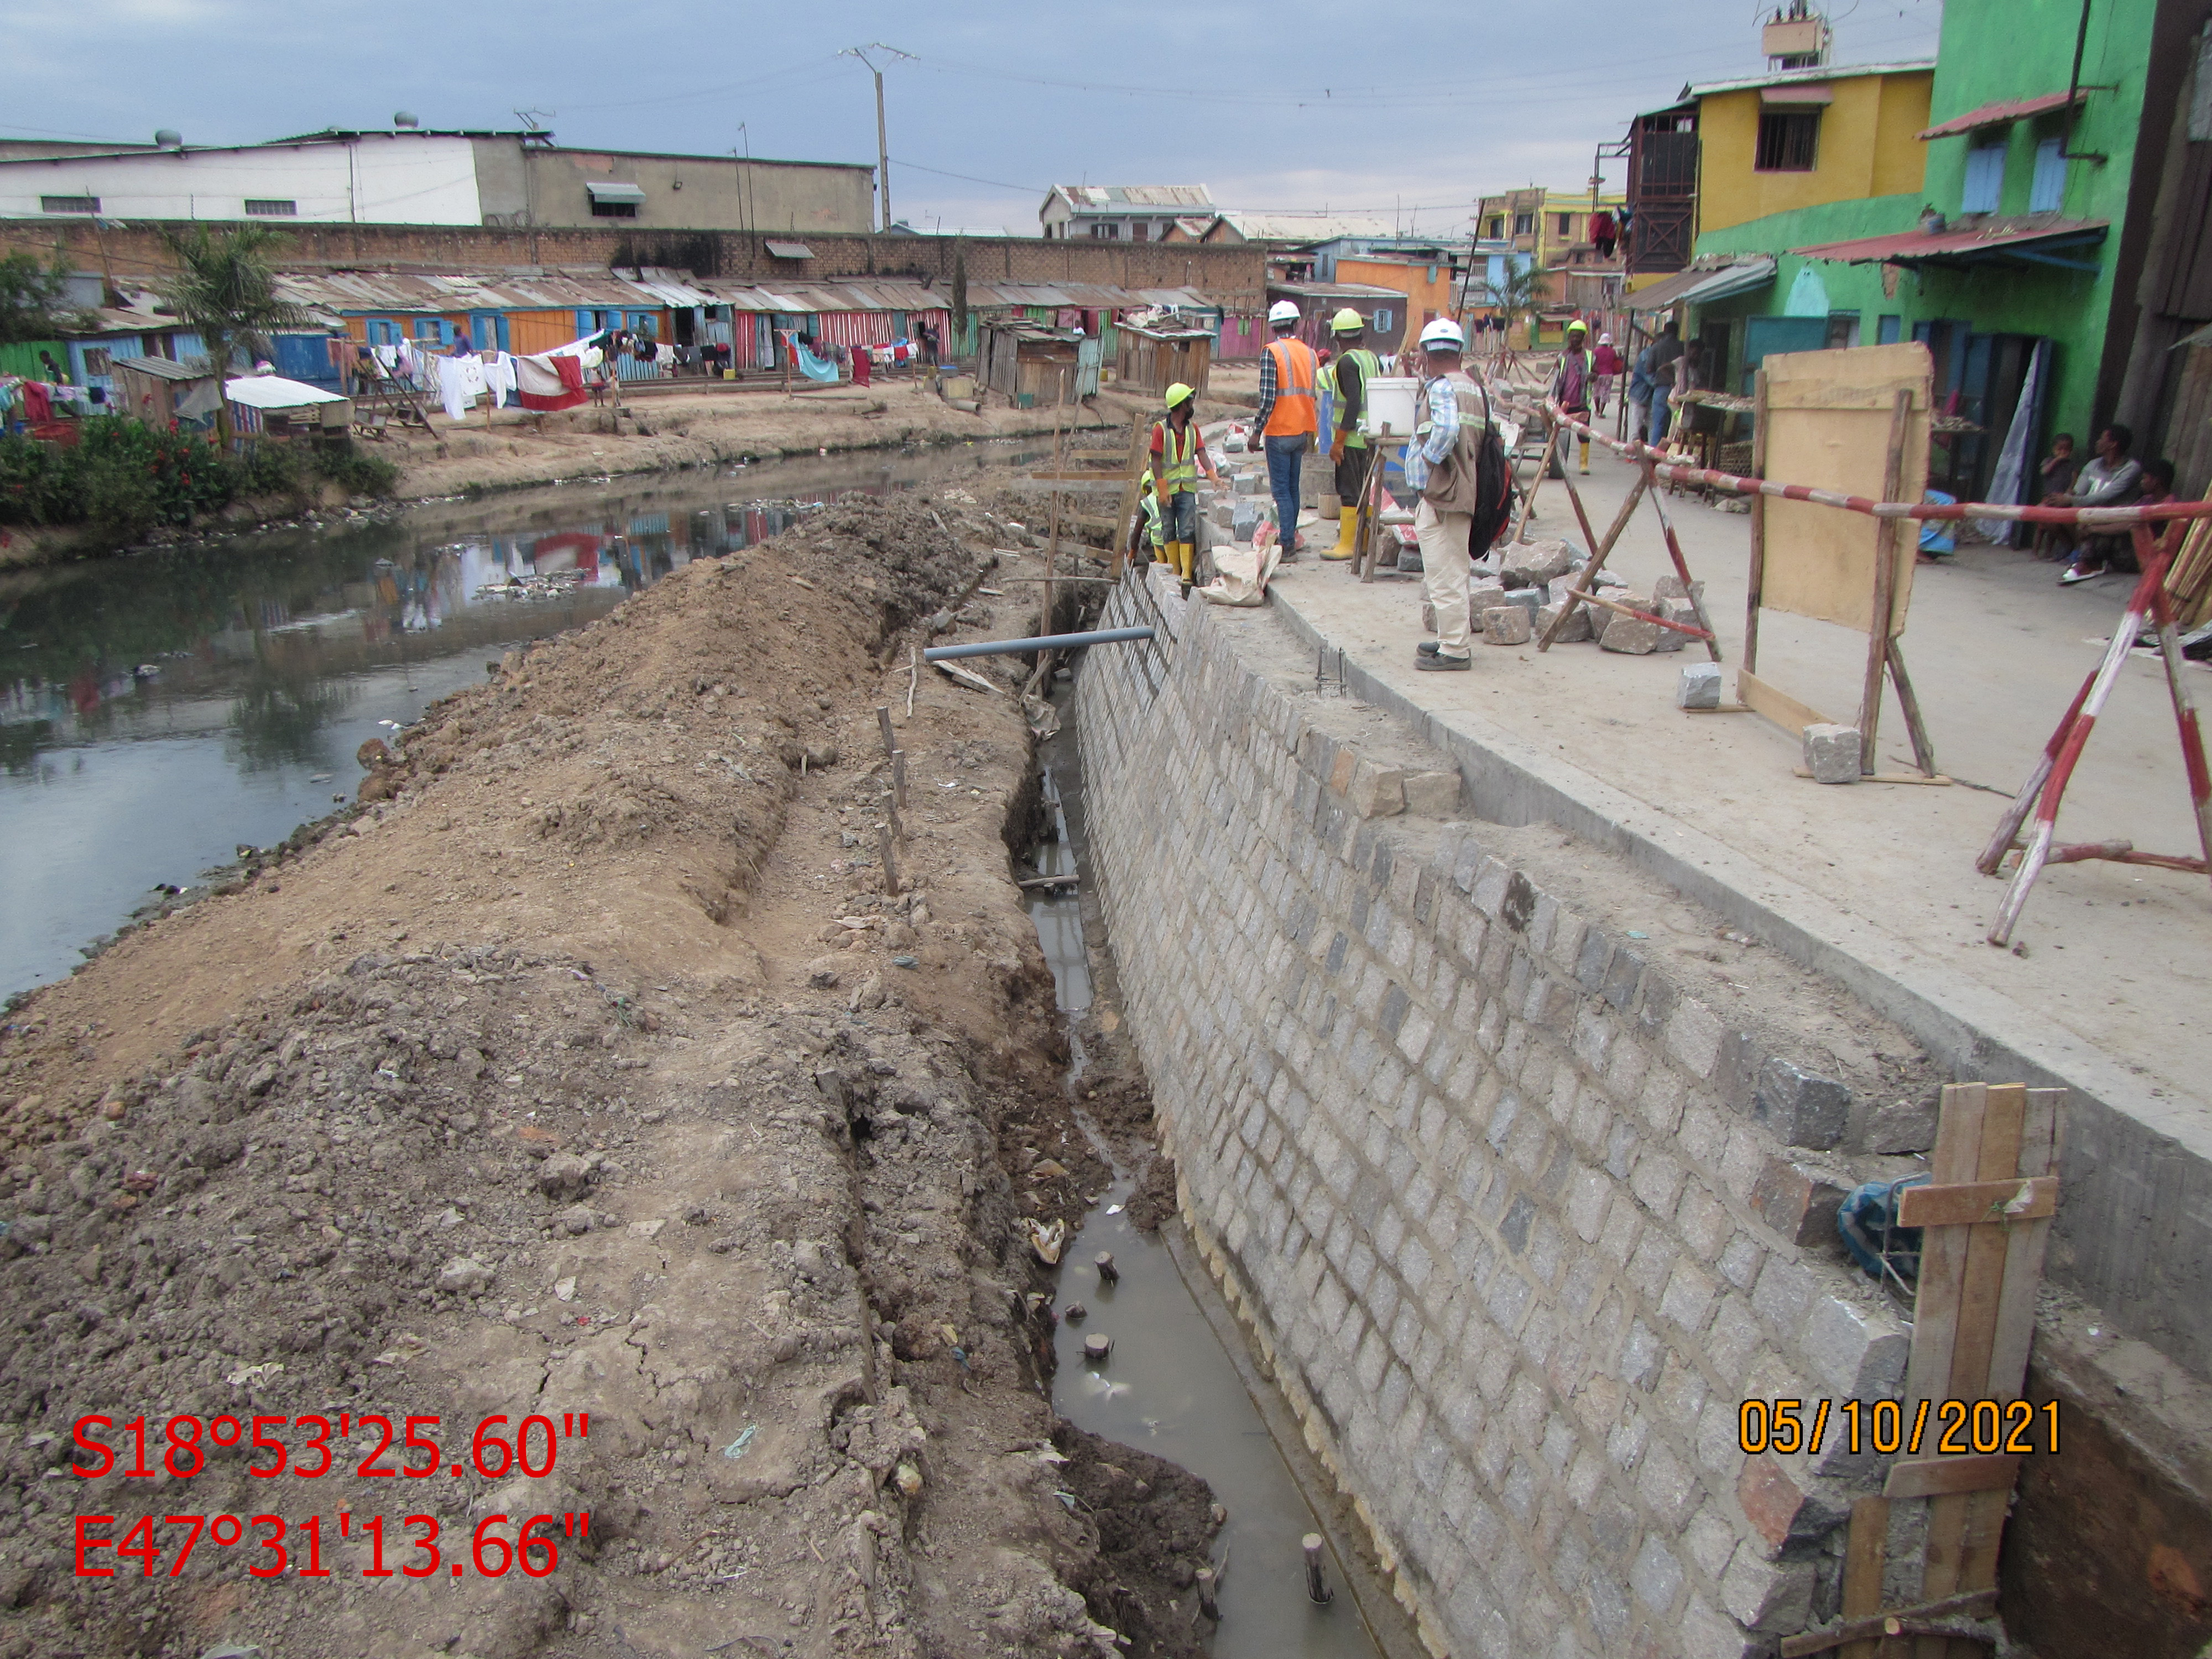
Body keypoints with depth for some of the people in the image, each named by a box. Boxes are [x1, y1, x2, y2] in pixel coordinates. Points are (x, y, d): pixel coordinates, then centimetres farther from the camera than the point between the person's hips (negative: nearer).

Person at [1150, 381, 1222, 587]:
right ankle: (1175, 571, 15)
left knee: (1187, 531, -6)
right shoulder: (1161, 429, -6)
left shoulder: (1193, 429, 8)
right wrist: (1162, 489, -16)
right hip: (1167, 489, -3)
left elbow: (1201, 453, 0)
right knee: (1169, 531, 6)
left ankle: (1186, 574, -10)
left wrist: (1213, 476, -16)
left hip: (1187, 488, 3)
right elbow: (1156, 460, -9)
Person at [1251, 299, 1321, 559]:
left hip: (1279, 432, -6)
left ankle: (1287, 545, -6)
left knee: (1281, 489, -4)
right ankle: (1289, 538, 20)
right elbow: (1312, 394, 11)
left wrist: (1257, 430, -9)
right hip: (1302, 431, 6)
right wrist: (1310, 433, 17)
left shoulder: (1272, 352, -11)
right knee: (1293, 487, 14)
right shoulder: (1309, 353, 8)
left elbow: (1268, 398, -17)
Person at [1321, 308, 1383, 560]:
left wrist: (1338, 441, -19)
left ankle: (1346, 544, -3)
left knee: (1348, 490, -4)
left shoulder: (1347, 362, -13)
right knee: (1364, 489, 14)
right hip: (1371, 435, 8)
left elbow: (1353, 403, -21)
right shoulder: (1374, 359, 10)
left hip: (1351, 436, -8)